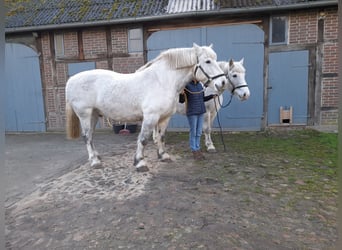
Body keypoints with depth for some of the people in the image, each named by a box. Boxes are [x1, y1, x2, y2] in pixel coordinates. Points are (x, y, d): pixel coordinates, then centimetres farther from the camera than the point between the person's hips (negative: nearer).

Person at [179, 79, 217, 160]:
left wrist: (212, 96, 6)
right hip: (192, 112, -5)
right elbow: (181, 101, -11)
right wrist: (181, 94, -30)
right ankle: (194, 151, 18)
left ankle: (198, 149, 27)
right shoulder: (187, 86, -11)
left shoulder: (200, 85, 7)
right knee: (193, 132, 5)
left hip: (201, 112, 6)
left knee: (199, 132, 13)